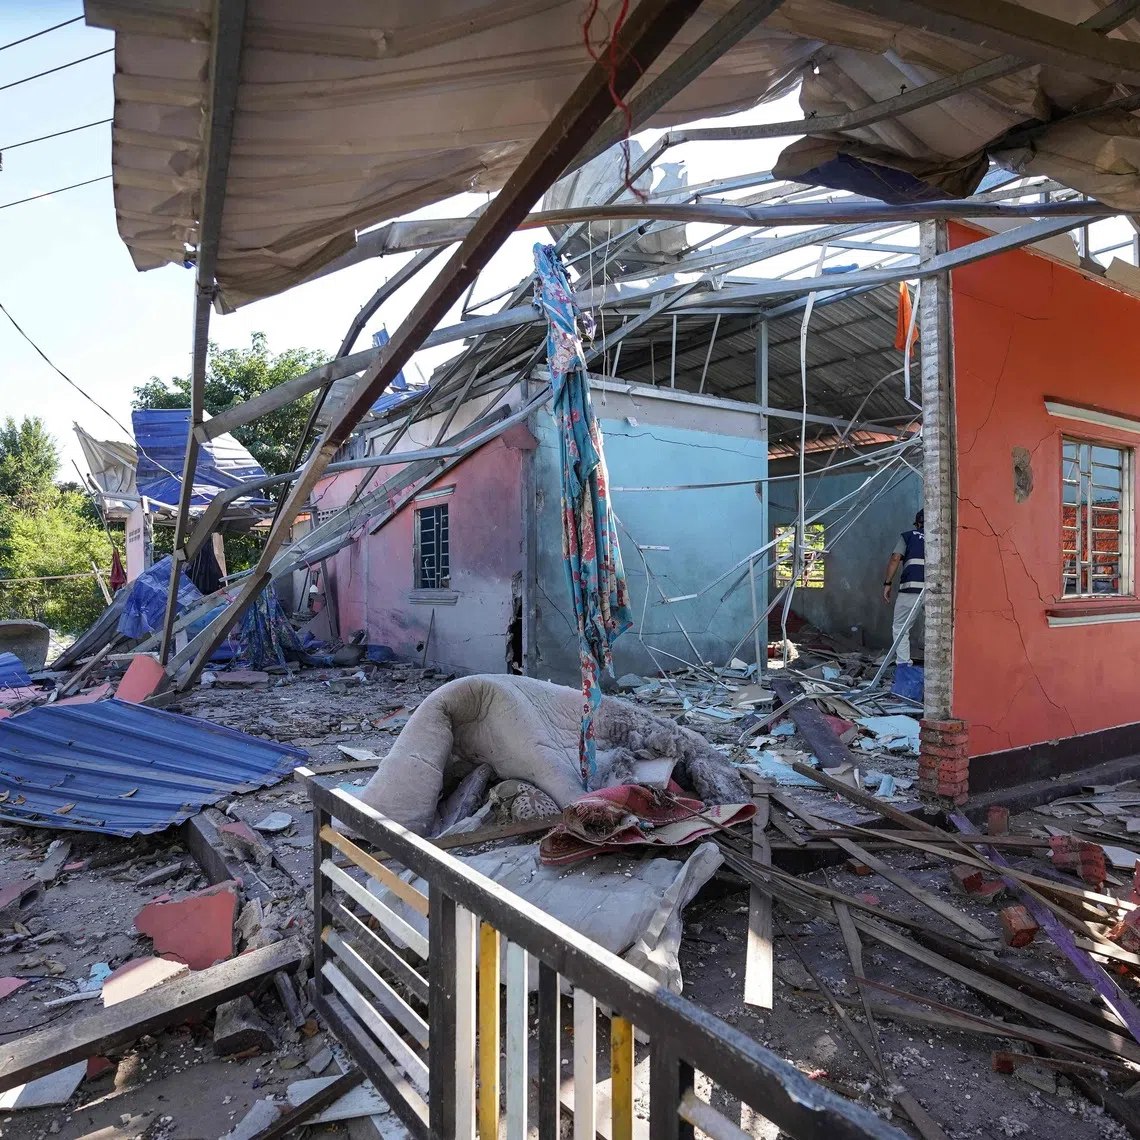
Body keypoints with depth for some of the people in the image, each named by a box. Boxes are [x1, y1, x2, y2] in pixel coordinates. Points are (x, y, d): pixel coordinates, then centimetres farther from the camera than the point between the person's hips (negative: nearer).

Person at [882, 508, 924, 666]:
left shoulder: (907, 536, 14)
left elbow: (895, 559, 1)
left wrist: (887, 583, 3)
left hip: (910, 589, -2)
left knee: (900, 628, 10)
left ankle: (903, 665, 4)